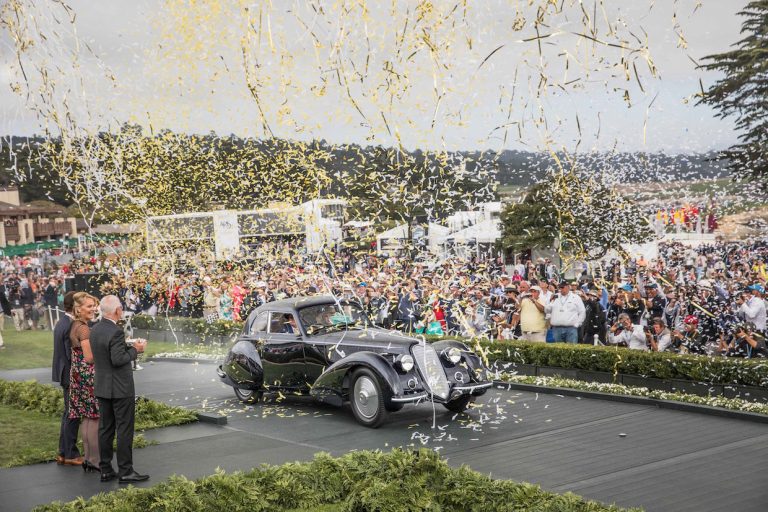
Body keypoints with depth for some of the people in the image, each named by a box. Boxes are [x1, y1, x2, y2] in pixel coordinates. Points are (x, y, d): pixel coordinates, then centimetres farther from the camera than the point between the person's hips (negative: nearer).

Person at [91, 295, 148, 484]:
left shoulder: (95, 330, 7)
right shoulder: (116, 332, -20)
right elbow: (118, 359, -23)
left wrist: (130, 347, 13)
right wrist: (135, 350, -9)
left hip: (102, 388, 8)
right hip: (121, 389, -8)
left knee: (105, 429, 11)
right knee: (125, 429, -2)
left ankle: (106, 470, 16)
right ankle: (125, 471, 1)